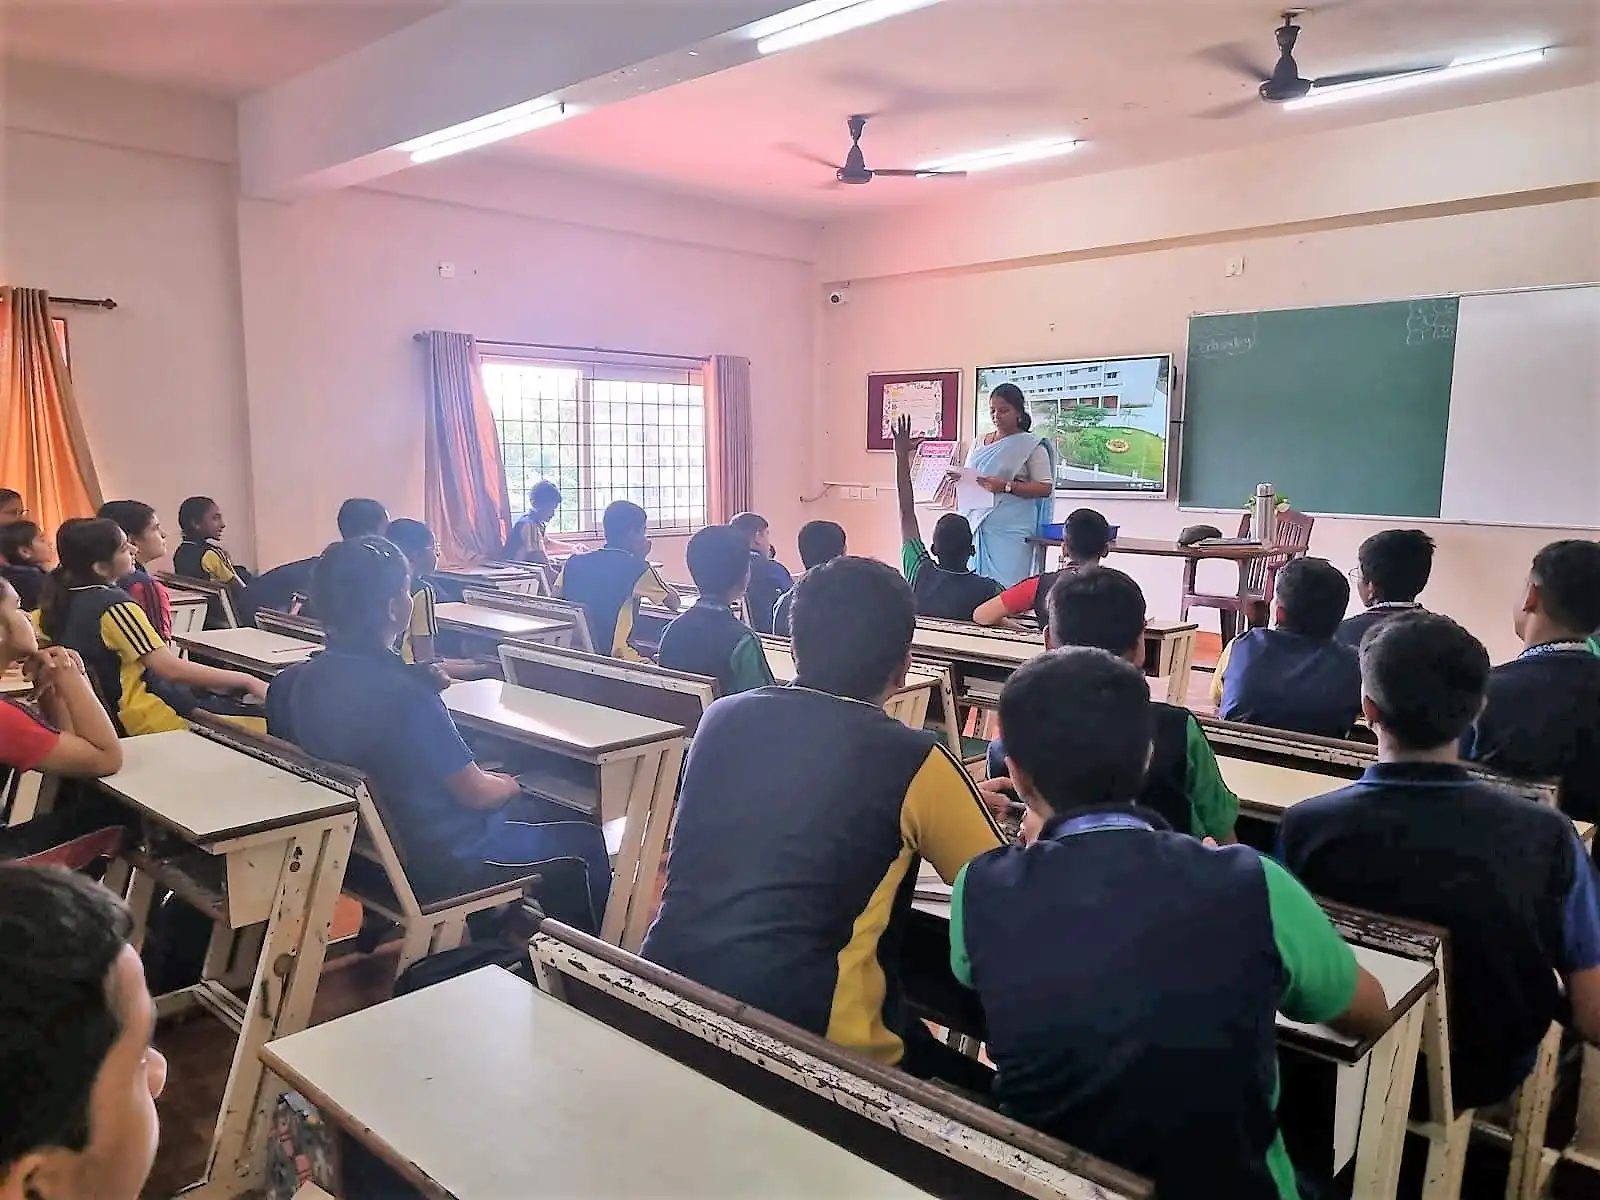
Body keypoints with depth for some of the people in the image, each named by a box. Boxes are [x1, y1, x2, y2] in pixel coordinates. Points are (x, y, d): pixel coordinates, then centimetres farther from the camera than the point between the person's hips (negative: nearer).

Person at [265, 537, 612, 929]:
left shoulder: (295, 681, -8)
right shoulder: (405, 695, -32)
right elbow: (474, 793, -21)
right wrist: (508, 787, -1)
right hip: (438, 865, -8)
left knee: (541, 810, 26)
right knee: (584, 840, 12)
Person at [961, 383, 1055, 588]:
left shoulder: (1031, 446, -1)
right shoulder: (980, 442, 15)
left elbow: (1045, 487, -6)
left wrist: (1005, 486, -16)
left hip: (1011, 528, -5)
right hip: (978, 523, 5)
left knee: (1006, 586, -9)